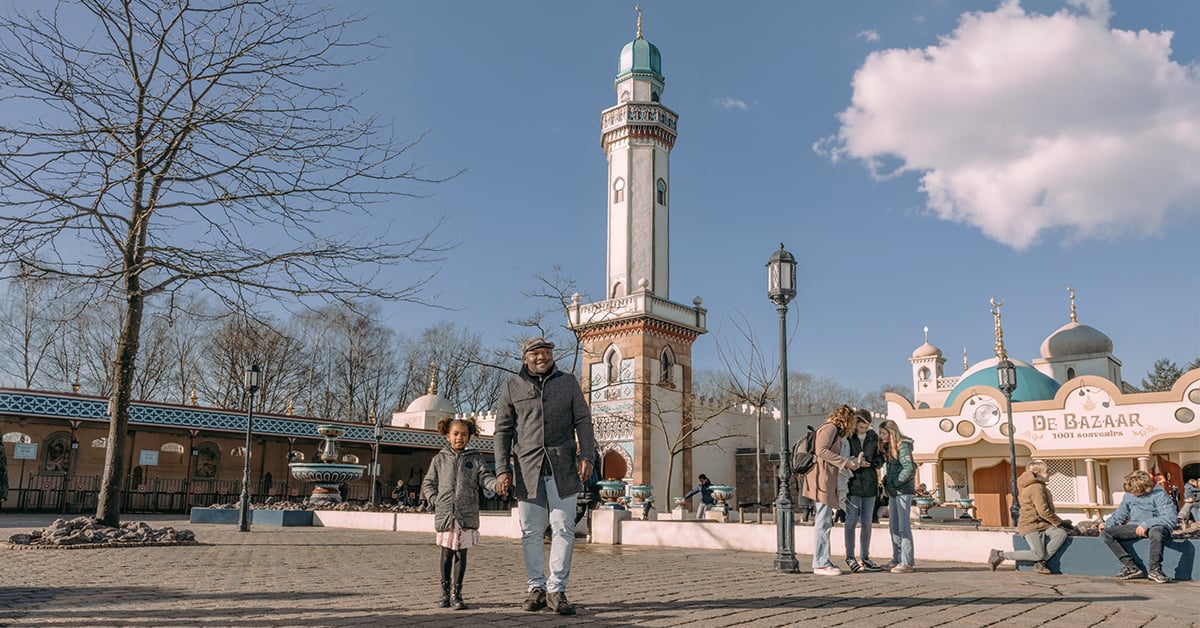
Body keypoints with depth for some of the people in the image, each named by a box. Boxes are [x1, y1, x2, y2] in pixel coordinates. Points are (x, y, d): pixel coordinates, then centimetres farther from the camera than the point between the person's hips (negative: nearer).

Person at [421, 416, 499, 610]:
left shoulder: (475, 459, 7)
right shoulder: (439, 459, 9)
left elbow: (485, 477, -3)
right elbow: (428, 484, 14)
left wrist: (497, 484, -25)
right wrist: (436, 501, -1)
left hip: (467, 514, -1)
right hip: (445, 514, 1)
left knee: (461, 554, 2)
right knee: (446, 553, 7)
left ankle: (456, 593, 11)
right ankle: (445, 592, 21)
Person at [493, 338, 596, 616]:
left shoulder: (568, 382, 12)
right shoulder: (513, 386, 10)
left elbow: (583, 421, 9)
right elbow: (502, 430, 8)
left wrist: (586, 455, -4)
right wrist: (502, 468, -1)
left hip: (563, 468, 0)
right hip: (527, 468, 0)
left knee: (563, 529, -2)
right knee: (531, 532, 4)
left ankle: (557, 590, 6)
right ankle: (536, 588, 14)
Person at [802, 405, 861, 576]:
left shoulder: (833, 430, 24)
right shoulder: (830, 427, -6)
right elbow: (821, 450, -19)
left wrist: (847, 464, 16)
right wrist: (846, 462, -17)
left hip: (826, 481, 10)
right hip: (821, 479, -10)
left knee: (824, 522, 12)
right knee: (823, 523, -9)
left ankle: (821, 562, 16)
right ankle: (821, 564, -7)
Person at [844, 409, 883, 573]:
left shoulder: (873, 437, 9)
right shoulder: (846, 436, -4)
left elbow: (880, 458, 11)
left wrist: (869, 463, -9)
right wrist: (855, 462, -20)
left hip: (869, 483, 5)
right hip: (852, 482, -5)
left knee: (866, 523, 9)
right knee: (851, 521, -5)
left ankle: (864, 558, 17)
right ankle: (850, 557, 3)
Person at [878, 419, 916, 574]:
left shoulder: (902, 446, -11)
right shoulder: (889, 448, 16)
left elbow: (909, 468, -18)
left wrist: (896, 483, -14)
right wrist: (886, 482, 5)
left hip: (903, 491, -9)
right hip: (893, 492, 9)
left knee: (903, 526, -8)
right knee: (893, 526, 11)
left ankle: (907, 563, -7)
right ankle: (897, 559, 18)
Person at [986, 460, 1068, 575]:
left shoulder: (1039, 486, 21)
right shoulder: (1037, 487, -12)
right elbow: (1043, 511, -18)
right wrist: (1059, 522, -6)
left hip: (1041, 524, 10)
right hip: (1031, 525, -10)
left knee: (1062, 533, -13)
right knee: (1038, 554, -16)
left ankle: (1040, 563, -13)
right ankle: (1000, 555, -8)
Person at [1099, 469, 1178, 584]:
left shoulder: (1159, 495, -13)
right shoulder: (1129, 495, 6)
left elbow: (1170, 518, -21)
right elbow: (1120, 513, 21)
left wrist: (1146, 524, -28)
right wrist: (1106, 524, 8)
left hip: (1156, 527, -6)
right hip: (1135, 527, 6)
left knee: (1155, 533, -44)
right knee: (1105, 533, -14)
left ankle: (1155, 570, -25)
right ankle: (1131, 567, -15)